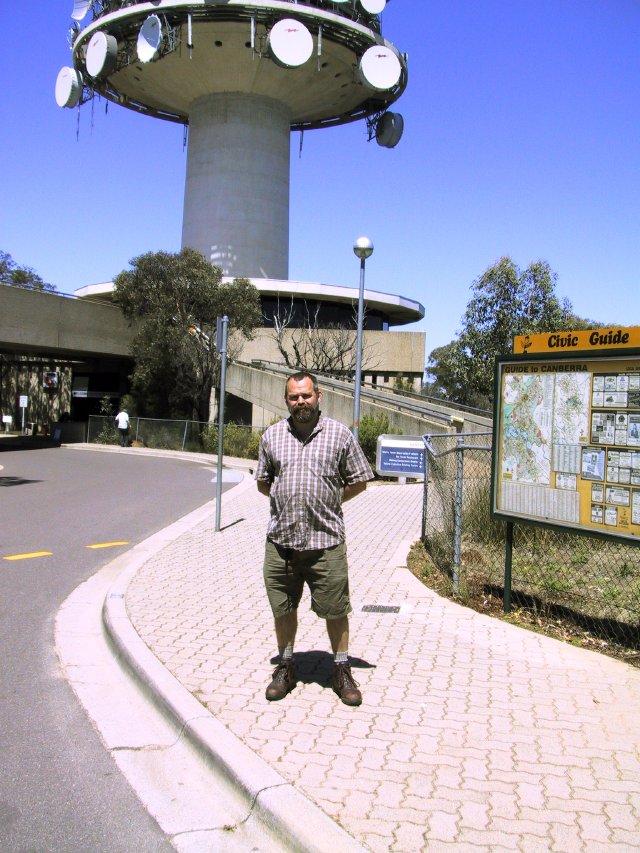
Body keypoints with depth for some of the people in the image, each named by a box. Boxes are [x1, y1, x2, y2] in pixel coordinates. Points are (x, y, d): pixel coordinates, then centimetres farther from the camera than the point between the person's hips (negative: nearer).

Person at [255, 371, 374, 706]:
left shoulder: (339, 434, 1)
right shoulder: (272, 435, 8)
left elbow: (359, 481, 6)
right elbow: (262, 482, 17)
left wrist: (331, 501, 1)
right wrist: (285, 499, 6)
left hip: (326, 540, -2)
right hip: (280, 540, 3)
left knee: (335, 610, 5)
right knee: (283, 608, 12)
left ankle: (342, 671, 23)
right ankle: (285, 667, 30)